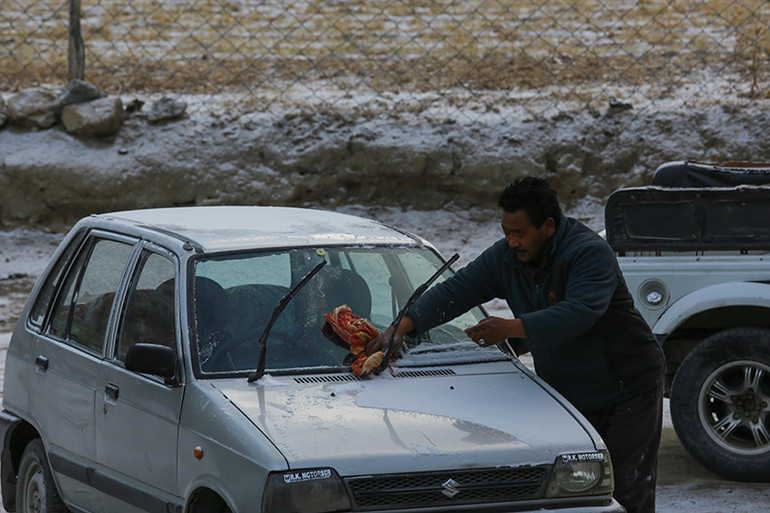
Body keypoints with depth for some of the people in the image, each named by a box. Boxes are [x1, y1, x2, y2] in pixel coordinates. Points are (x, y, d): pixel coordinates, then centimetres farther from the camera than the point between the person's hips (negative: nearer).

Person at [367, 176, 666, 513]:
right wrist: (403, 325, -14)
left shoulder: (590, 253, -23)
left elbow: (579, 313, -37)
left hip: (628, 390, -7)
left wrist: (511, 328, -41)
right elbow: (455, 291, -1)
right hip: (566, 394, 7)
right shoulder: (505, 257, 0)